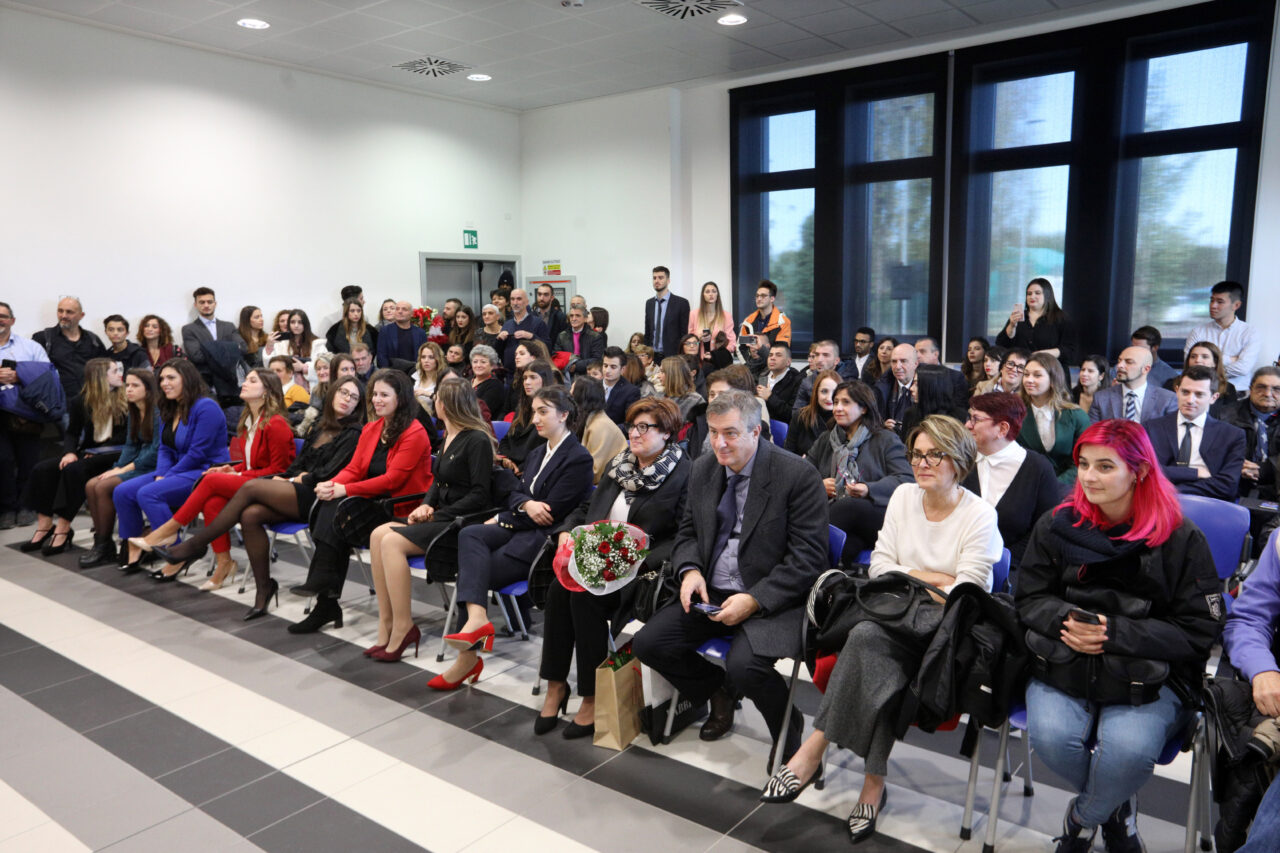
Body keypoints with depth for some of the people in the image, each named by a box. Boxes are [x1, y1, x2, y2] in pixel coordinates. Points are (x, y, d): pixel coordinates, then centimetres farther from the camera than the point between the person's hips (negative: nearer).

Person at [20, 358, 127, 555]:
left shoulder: (125, 399, -1)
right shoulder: (81, 402, 9)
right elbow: (72, 432, 13)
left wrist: (99, 451, -12)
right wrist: (69, 452, -8)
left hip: (112, 454, -5)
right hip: (88, 452, 5)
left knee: (74, 470, -31)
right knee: (42, 469, -15)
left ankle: (62, 529, -26)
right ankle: (44, 525, -10)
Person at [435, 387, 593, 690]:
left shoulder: (579, 459, -7)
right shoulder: (537, 454, 21)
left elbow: (550, 512, -12)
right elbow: (515, 494, 16)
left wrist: (502, 520, -4)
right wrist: (526, 504, -10)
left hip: (544, 538, -7)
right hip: (520, 528, 7)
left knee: (472, 570, -19)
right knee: (470, 534, -24)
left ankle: (468, 658, -14)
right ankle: (476, 619, -38)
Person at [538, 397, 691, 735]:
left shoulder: (684, 474, -6)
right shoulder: (619, 465, 15)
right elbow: (588, 507, 21)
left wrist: (641, 561, -23)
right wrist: (567, 532, 2)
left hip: (643, 570, -6)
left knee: (585, 594, -29)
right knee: (559, 587, -23)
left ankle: (594, 698, -15)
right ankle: (555, 684, -13)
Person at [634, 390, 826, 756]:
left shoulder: (798, 475, -13)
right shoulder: (703, 469, 6)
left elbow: (808, 557, -14)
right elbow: (688, 531, 17)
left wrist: (754, 600, -22)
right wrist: (690, 570, -6)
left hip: (772, 599, -6)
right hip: (710, 593, 7)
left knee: (744, 665, -32)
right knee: (647, 643, -9)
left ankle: (788, 730, 3)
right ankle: (719, 693, 19)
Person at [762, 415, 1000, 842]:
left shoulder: (980, 515, -5)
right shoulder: (904, 495, 9)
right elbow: (880, 566, 8)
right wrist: (931, 578, -4)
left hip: (948, 630, -4)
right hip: (899, 617, 4)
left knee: (868, 635, -32)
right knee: (880, 661, -31)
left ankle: (814, 750, -24)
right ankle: (873, 781, -26)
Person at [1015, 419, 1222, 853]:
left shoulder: (1182, 539, -4)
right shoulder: (1056, 525, 4)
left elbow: (1197, 632, -6)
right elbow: (1030, 598, 8)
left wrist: (1113, 632, -17)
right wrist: (1068, 620, -15)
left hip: (1150, 678, -2)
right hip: (1063, 668, 2)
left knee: (1129, 749, -30)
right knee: (1050, 736, -26)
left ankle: (1083, 818, 5)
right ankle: (1118, 809, 10)